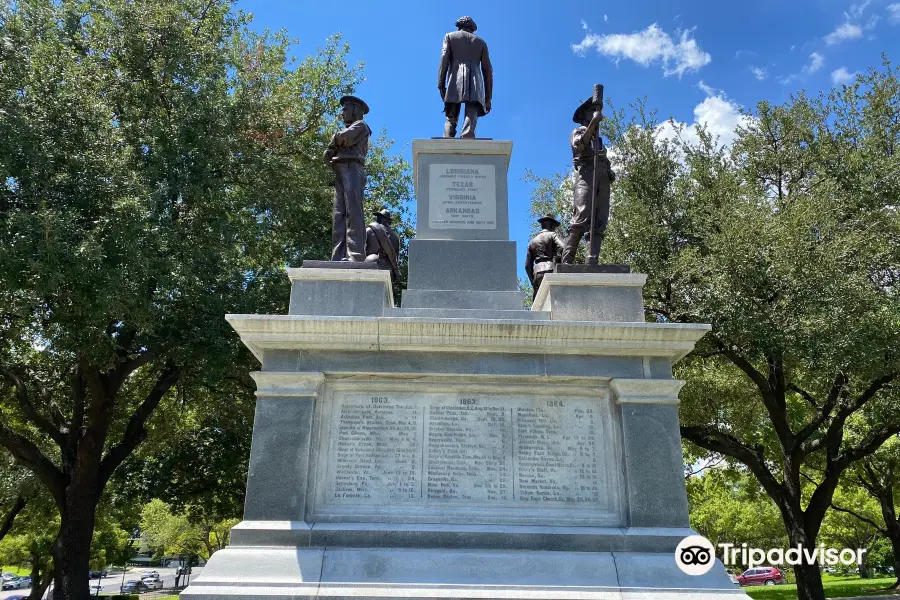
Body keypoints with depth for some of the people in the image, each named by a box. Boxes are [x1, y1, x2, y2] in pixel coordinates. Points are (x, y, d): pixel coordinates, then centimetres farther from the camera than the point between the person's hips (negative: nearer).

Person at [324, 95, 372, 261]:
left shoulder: (361, 125, 14)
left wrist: (335, 139, 14)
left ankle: (356, 256, -31)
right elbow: (327, 156, 26)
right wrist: (330, 154, 3)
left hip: (352, 170, -8)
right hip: (340, 174, 8)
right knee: (339, 216, -5)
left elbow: (343, 138, -7)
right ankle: (339, 259, -15)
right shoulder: (348, 131, 37)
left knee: (353, 212, -20)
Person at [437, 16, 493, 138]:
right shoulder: (481, 42, 26)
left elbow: (444, 59, 4)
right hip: (474, 85, 1)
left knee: (451, 120, 0)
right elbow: (488, 70, 18)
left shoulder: (450, 36, 22)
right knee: (471, 121, -14)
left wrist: (441, 85, -3)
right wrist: (488, 97, 17)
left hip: (455, 83, 0)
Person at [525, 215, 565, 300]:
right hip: (551, 270, -4)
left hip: (537, 272, 5)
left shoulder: (532, 241, 26)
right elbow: (562, 248, -12)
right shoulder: (553, 235, 11)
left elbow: (528, 265, 21)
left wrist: (533, 282, 21)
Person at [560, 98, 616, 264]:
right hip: (586, 175, -7)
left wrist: (610, 172, 11)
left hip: (603, 179, 7)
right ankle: (566, 261, -26)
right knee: (581, 220, -21)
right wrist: (593, 122, -14)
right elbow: (580, 144, -9)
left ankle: (592, 261, -15)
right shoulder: (578, 132, 15)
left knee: (600, 224, -8)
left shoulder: (598, 138, 35)